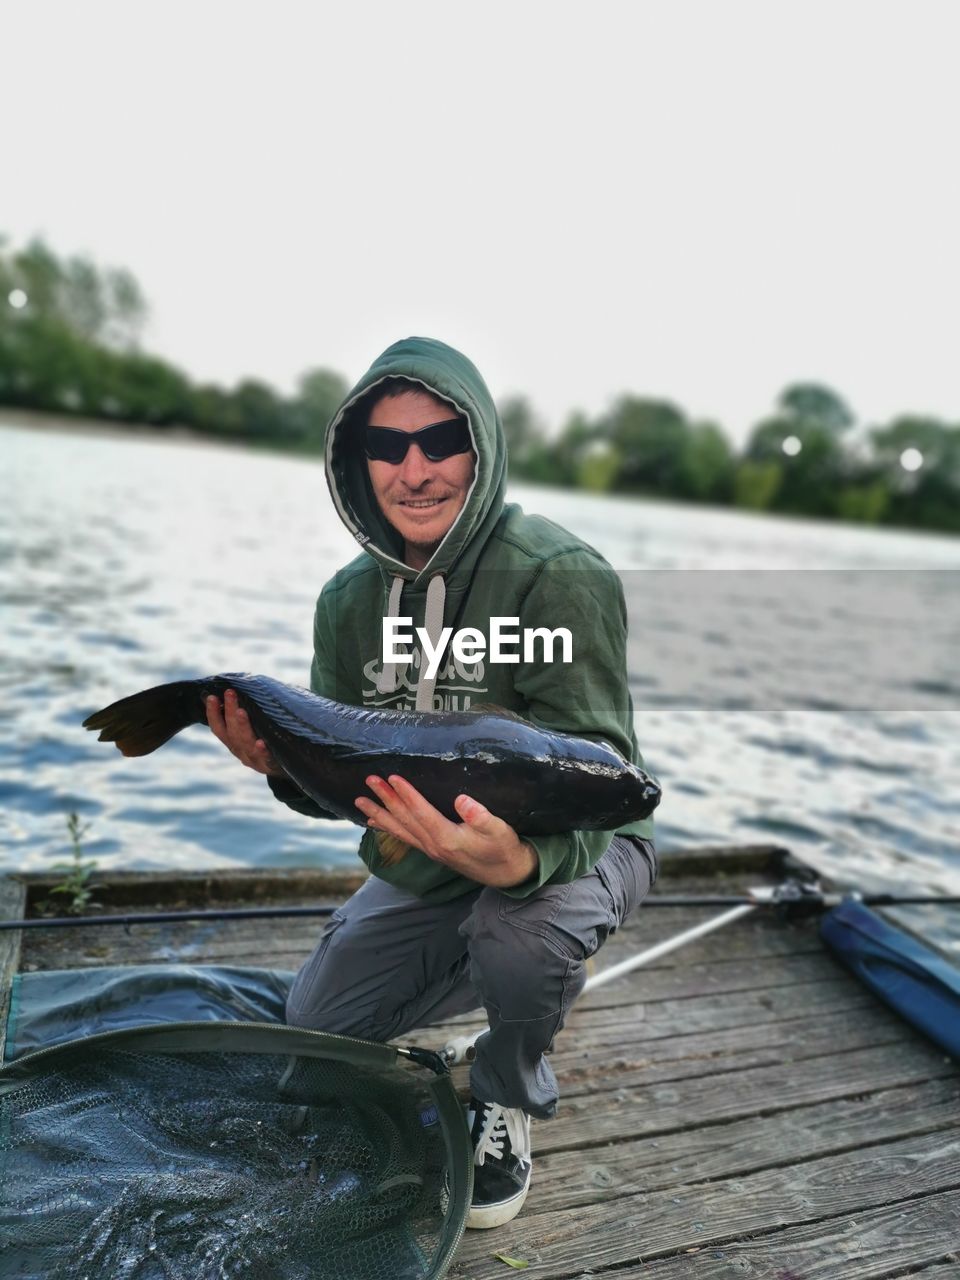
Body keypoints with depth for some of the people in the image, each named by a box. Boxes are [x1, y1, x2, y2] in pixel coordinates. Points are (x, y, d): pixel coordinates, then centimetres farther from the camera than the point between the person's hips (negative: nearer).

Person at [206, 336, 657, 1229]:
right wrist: (285, 764, -23)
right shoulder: (349, 600, -5)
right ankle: (475, 973, 33)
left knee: (519, 931, -37)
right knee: (313, 1027, 9)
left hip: (576, 845, -5)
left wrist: (522, 860, -51)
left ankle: (506, 1101, -1)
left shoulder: (560, 576, -25)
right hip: (422, 864, 6)